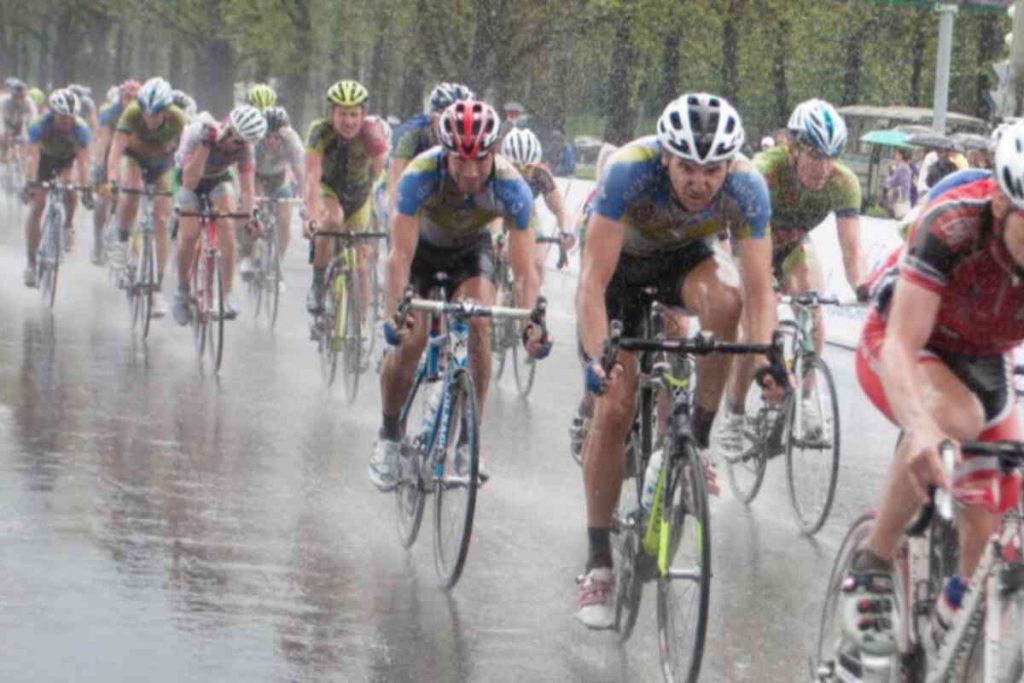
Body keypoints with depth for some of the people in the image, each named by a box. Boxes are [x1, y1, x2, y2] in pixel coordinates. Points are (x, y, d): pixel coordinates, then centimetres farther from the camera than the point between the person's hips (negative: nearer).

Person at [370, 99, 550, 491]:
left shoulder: (511, 187, -34)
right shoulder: (421, 176, -37)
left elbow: (524, 270, -33)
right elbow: (400, 255, -39)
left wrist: (531, 322, -49)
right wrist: (395, 313, -53)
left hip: (471, 248, 1)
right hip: (422, 245, -1)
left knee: (479, 325, -23)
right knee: (409, 338, -16)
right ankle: (388, 436, 6)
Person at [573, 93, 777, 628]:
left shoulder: (747, 187, -31)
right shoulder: (630, 170, -37)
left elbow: (759, 291, -29)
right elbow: (593, 281, -37)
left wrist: (763, 353, -46)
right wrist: (597, 357, -49)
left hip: (686, 257, 1)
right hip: (621, 262, -1)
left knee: (724, 297, -35)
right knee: (614, 408, -10)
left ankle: (699, 439, -15)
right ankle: (598, 564, 1)